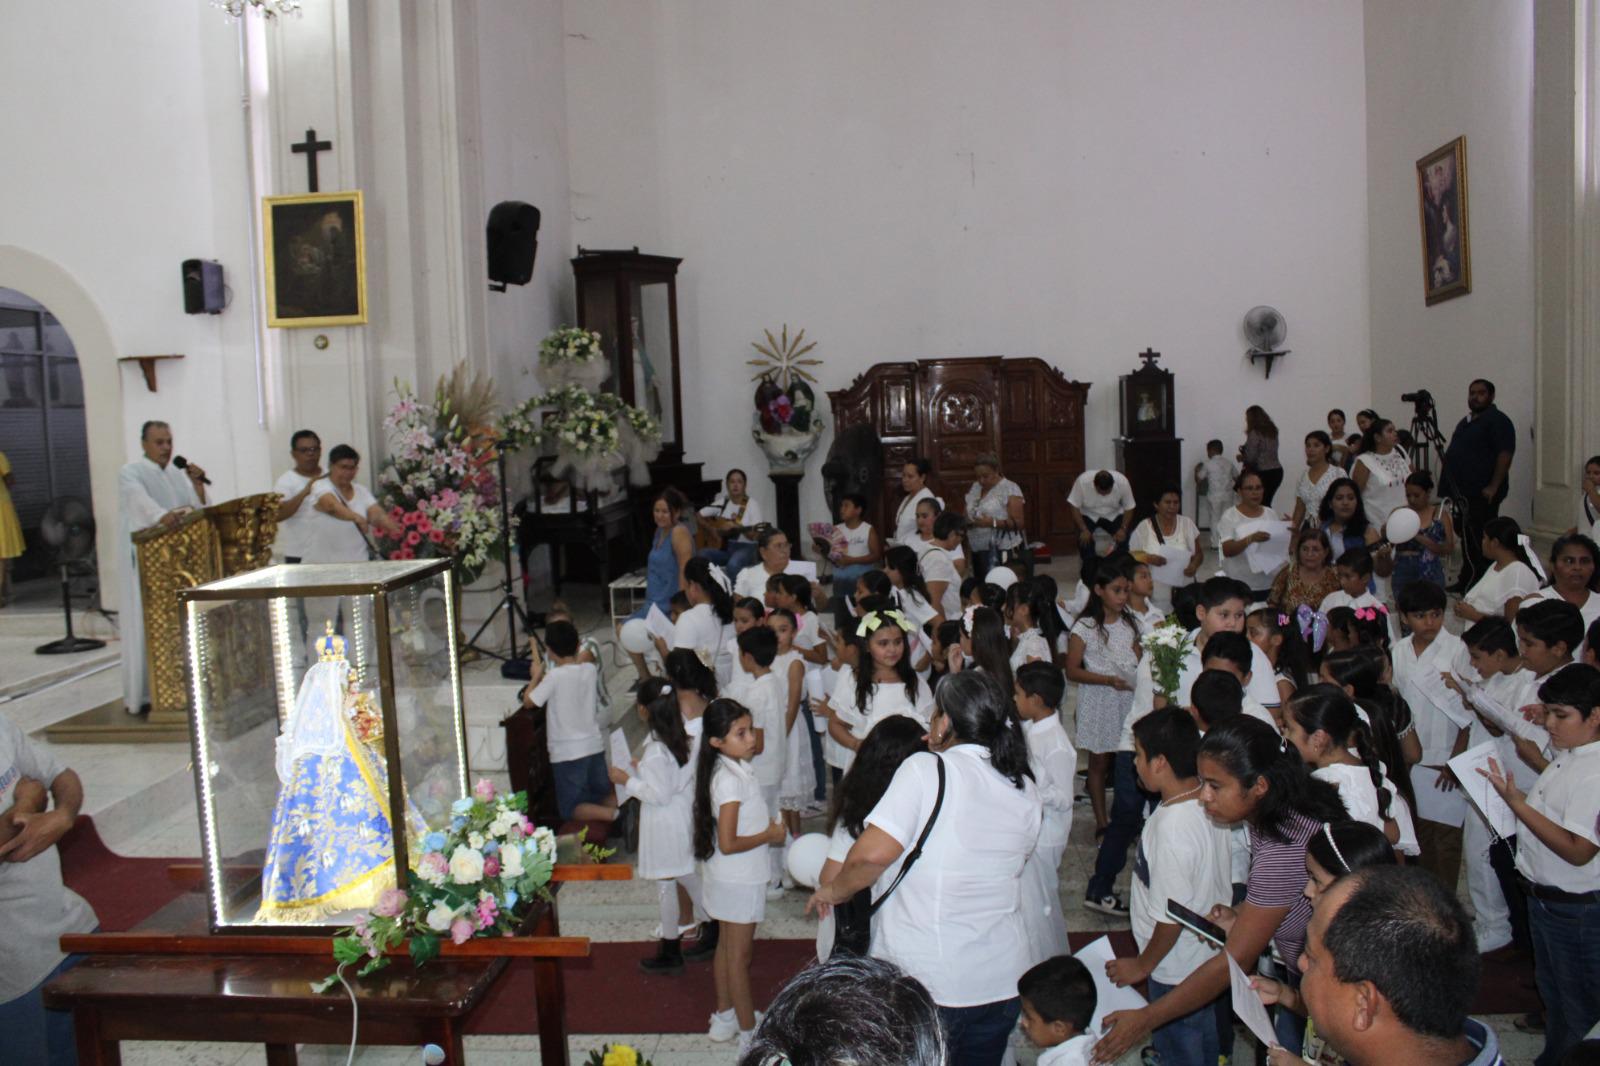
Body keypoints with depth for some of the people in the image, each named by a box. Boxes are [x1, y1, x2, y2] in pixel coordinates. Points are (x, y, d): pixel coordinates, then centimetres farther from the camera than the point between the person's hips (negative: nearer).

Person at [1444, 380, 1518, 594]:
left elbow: (1505, 454, -17)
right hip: (1464, 492, 9)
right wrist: (1452, 487, 21)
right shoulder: (1465, 422, 21)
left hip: (1482, 493, -9)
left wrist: (1494, 486, -23)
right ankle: (1466, 583, 17)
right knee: (1467, 539, 12)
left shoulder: (1497, 420, -9)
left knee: (1478, 539, -8)